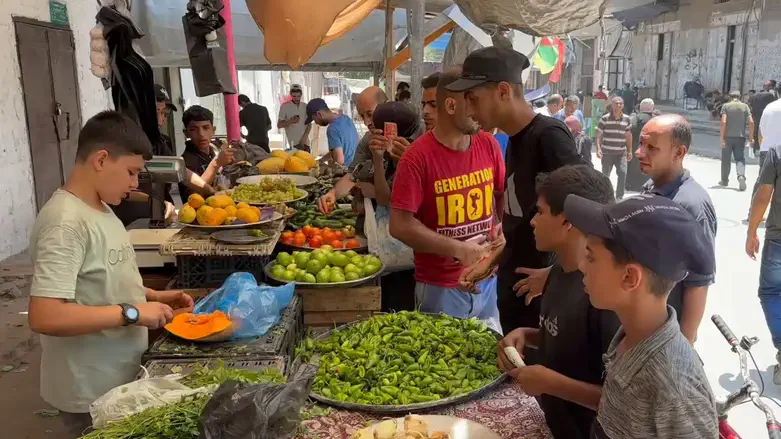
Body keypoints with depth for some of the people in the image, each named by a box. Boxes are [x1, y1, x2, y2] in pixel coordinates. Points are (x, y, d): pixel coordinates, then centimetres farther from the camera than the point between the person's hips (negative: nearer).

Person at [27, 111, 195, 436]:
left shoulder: (99, 208, 4)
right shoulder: (66, 223, -24)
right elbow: (43, 317, -31)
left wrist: (150, 296, 4)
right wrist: (132, 312, -26)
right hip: (91, 393, -9)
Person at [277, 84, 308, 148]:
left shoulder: (305, 106, 7)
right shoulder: (284, 106, -3)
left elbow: (309, 124, 9)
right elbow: (279, 125, -2)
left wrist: (305, 137, -5)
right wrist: (290, 122, -20)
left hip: (305, 142, 4)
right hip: (293, 143, -4)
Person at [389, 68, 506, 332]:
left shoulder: (488, 145, -1)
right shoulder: (418, 157, -16)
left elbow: (504, 195, 13)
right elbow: (399, 225, -18)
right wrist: (457, 249, -20)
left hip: (488, 281, 5)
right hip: (439, 288, -4)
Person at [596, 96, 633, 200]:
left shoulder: (627, 119, 4)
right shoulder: (605, 119, -3)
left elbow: (628, 136, 11)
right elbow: (598, 135, -2)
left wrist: (630, 151, 9)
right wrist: (598, 149, -13)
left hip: (621, 153, 1)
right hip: (607, 153, -1)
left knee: (623, 173, -13)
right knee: (605, 175, 6)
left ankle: (619, 197, -4)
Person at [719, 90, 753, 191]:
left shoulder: (726, 106, -1)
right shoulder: (745, 106, 5)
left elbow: (723, 122, -12)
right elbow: (751, 122, -3)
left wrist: (722, 138, -11)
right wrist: (751, 137, 4)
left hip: (728, 137, -1)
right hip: (740, 137, 1)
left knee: (726, 159, 10)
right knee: (740, 159, 5)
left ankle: (724, 181, 20)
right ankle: (741, 176, -20)